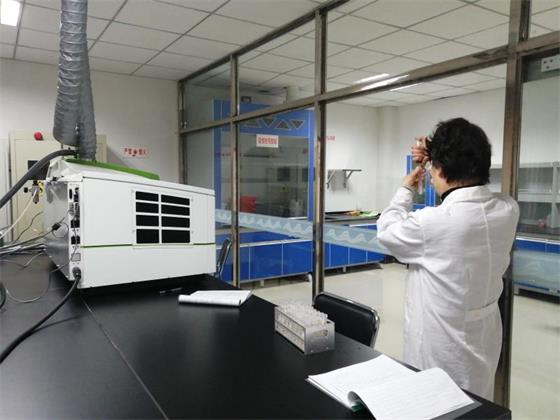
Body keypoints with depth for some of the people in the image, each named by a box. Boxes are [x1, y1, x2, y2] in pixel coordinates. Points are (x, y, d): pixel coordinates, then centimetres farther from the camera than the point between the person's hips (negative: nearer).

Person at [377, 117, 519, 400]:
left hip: (441, 350, -6)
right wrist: (438, 157, 9)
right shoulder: (508, 210, -10)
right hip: (484, 343, 6)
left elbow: (386, 231, -8)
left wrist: (406, 190, 5)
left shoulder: (431, 223, -29)